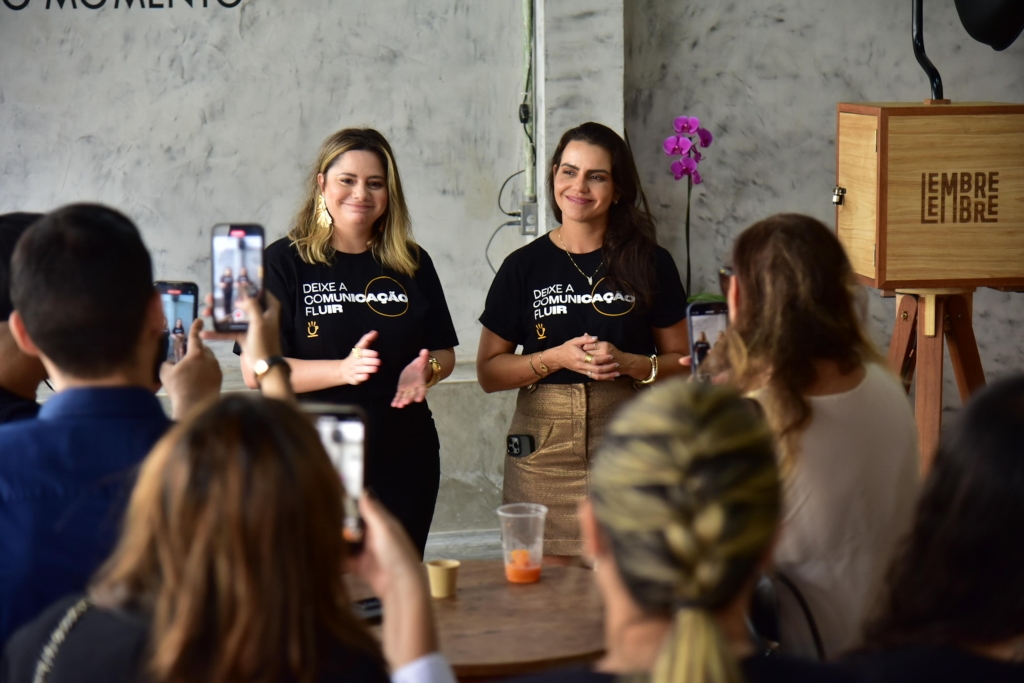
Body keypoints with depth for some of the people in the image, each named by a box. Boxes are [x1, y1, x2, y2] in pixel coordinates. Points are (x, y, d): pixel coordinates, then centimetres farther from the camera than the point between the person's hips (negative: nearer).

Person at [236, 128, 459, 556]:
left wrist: (426, 369, -7)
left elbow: (445, 353, 17)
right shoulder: (285, 263, -2)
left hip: (404, 462, 4)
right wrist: (343, 369, -21)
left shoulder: (412, 264, 10)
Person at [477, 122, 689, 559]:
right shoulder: (524, 267, 7)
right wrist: (556, 358, -9)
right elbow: (488, 372, 7)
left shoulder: (649, 264, 6)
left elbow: (679, 362, 9)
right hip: (543, 453, 0)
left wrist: (627, 363, -10)